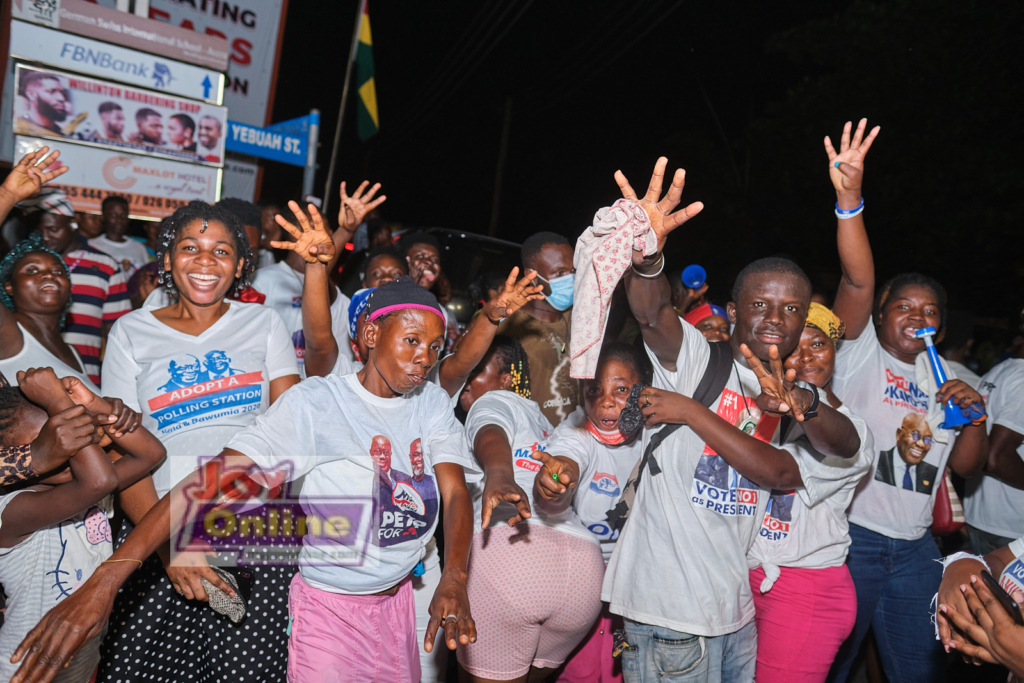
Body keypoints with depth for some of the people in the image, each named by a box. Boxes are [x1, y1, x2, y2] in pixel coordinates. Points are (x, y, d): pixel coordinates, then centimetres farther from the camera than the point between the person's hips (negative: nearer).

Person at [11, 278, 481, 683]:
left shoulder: (432, 403, -5)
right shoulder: (315, 402, -19)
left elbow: (455, 493, -14)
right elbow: (217, 478, -26)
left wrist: (453, 581, -33)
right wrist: (104, 581, -33)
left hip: (398, 600, 5)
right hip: (329, 607, -4)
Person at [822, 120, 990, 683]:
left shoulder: (945, 376, 14)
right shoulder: (859, 350, -1)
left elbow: (966, 467, 13)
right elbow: (857, 281, -19)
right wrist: (849, 201, -33)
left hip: (914, 547, 5)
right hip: (847, 536, -5)